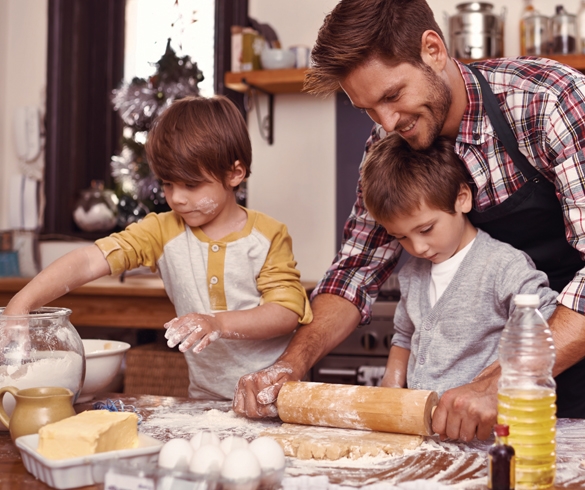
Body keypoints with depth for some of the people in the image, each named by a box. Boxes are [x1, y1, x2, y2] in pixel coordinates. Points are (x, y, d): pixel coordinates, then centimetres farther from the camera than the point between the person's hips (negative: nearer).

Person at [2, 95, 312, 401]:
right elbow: (88, 261, -9)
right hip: (207, 399, 4)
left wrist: (219, 323, -24)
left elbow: (288, 312, -9)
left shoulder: (269, 236, -2)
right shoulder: (163, 232, 2)